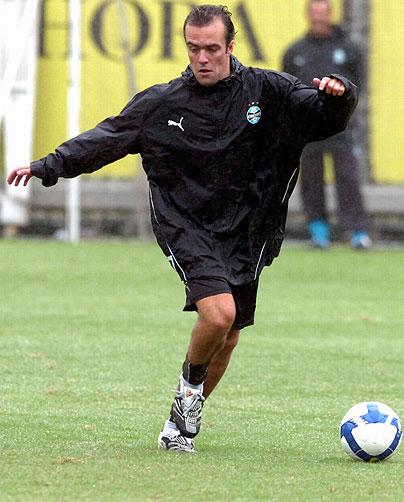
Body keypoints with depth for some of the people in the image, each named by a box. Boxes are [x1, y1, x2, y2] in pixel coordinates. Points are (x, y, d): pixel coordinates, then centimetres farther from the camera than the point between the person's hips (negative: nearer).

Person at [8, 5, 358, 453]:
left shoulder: (266, 91, -1)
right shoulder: (161, 103, -2)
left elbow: (327, 118, -2)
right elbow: (105, 139, 4)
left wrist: (337, 95, -24)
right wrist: (49, 166, -3)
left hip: (245, 235, 3)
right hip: (186, 227, -3)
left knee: (227, 339, 7)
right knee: (218, 312, -25)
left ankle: (181, 422, 27)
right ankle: (190, 381, 5)